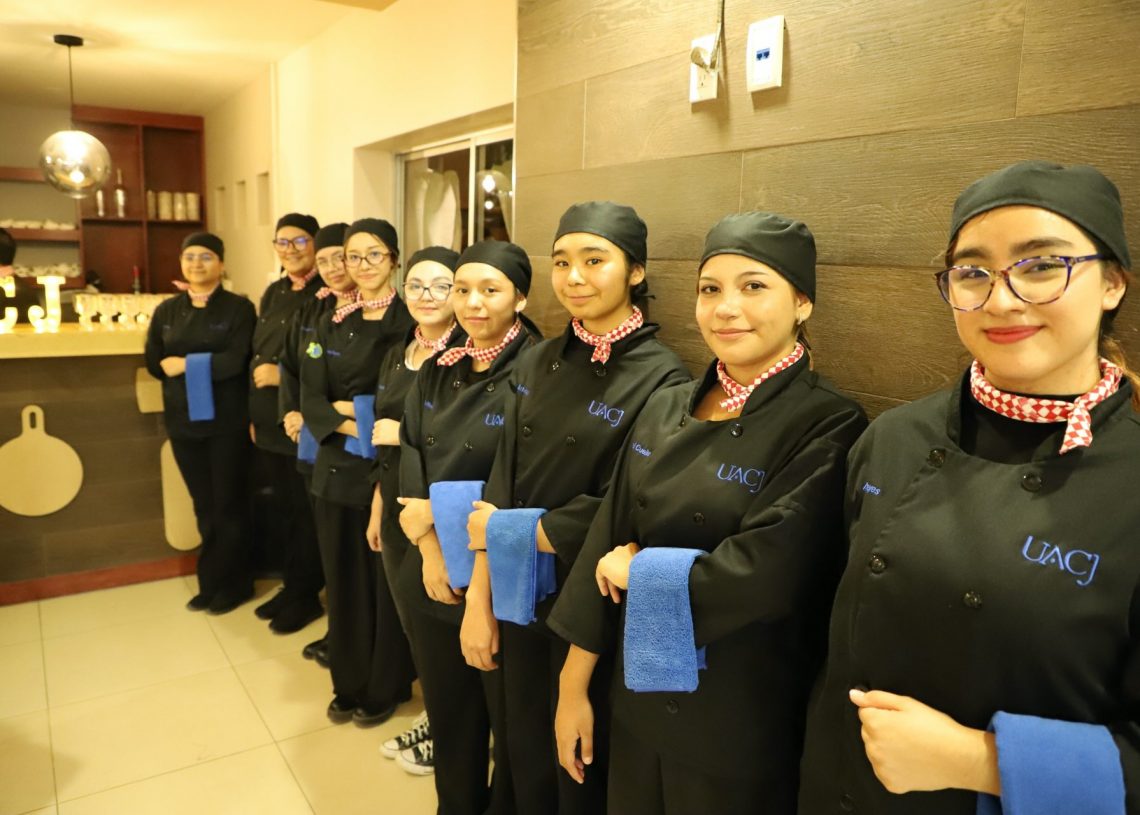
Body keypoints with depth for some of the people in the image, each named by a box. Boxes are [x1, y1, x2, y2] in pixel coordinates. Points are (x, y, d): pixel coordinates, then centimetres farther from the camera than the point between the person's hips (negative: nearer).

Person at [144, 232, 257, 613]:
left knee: (228, 505, 6)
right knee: (203, 505, 13)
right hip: (183, 422, 5)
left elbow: (235, 362, -15)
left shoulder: (238, 308, -5)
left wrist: (185, 364, -9)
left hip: (227, 422, -4)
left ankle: (228, 584, 21)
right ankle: (213, 582, 26)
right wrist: (207, 366, -5)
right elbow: (154, 363, 4)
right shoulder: (167, 311, 9)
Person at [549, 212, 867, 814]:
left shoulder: (829, 427, -17)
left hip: (745, 723, -5)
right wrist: (573, 685, 3)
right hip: (639, 699, 5)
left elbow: (764, 573, -28)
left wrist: (640, 570, -13)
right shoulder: (665, 409, 0)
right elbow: (606, 540, 1)